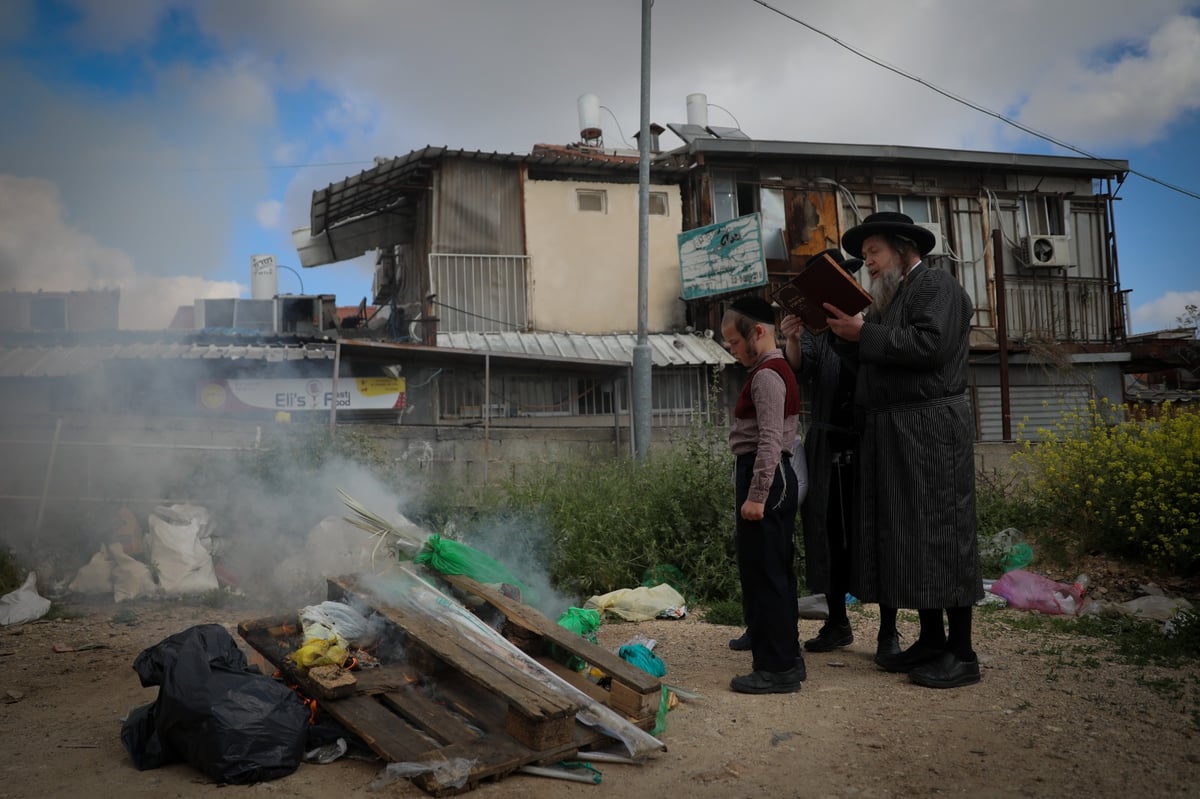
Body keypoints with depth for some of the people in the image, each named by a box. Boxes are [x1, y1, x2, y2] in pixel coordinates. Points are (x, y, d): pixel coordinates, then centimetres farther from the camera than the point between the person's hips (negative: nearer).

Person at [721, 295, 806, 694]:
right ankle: (787, 658, 24)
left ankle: (776, 668, 0)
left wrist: (756, 495, -23)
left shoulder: (766, 375, -13)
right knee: (776, 571, 15)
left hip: (764, 475, -11)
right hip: (778, 476, 11)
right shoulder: (778, 370, 19)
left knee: (763, 574, -6)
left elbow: (769, 440, -21)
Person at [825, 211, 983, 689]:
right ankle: (930, 641, 18)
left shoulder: (937, 286, -3)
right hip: (891, 433, 9)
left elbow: (930, 344, -20)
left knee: (941, 534, -6)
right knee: (905, 537, 9)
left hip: (931, 428, -9)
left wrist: (865, 334, -14)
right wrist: (847, 333, 2)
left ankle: (961, 654, 0)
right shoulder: (888, 299, 23)